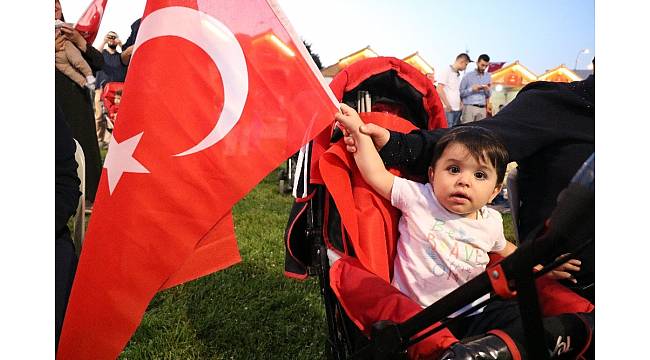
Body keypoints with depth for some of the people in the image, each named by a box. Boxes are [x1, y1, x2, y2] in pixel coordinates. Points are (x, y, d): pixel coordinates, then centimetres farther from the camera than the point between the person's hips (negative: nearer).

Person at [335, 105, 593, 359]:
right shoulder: (419, 199, -6)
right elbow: (377, 175, -8)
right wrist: (359, 130, -6)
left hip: (476, 315, 4)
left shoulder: (491, 221, 8)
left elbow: (503, 249, 31)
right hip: (420, 316, -3)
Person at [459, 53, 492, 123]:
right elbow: (461, 93, 1)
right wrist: (471, 89, -12)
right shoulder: (468, 76, 4)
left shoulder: (488, 77, 16)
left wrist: (487, 90, -3)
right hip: (469, 107, -3)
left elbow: (489, 95, 18)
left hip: (482, 108, 3)